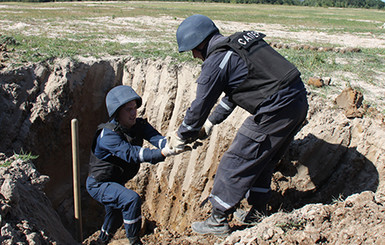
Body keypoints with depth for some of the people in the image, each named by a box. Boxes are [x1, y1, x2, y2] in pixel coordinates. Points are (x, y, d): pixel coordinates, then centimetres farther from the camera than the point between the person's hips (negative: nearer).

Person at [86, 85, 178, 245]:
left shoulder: (139, 125, -11)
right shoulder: (108, 135, -31)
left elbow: (155, 137, -29)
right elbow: (131, 153, -44)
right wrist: (161, 153, -55)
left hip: (116, 182, 8)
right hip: (99, 184, -8)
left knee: (117, 214, 29)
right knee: (131, 199, -32)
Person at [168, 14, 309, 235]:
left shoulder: (216, 61, -10)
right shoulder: (239, 44, 19)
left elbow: (200, 106, -5)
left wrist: (181, 137, 11)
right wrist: (211, 122, 33)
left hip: (276, 110, -9)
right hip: (300, 101, 10)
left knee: (236, 162, 3)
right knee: (263, 160, 23)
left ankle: (218, 220, 16)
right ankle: (257, 214, 36)